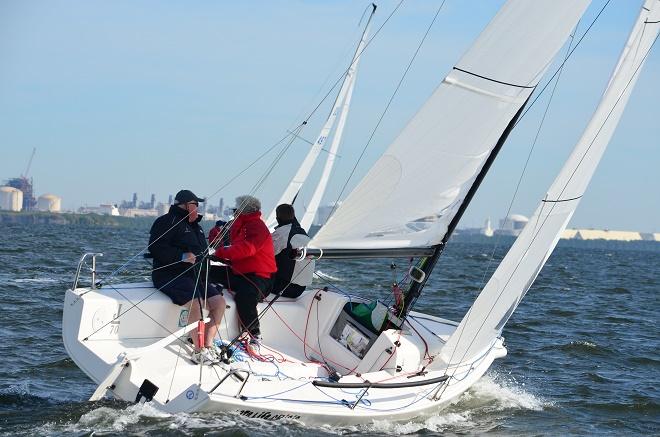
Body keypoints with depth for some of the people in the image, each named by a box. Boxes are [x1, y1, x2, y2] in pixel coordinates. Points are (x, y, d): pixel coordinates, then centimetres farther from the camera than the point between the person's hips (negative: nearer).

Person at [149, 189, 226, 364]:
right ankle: (199, 350, -25)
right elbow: (155, 248, -18)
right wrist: (182, 256, -24)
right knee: (196, 303, -30)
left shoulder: (195, 225, 24)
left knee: (219, 301, -8)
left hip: (195, 276, 9)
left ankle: (208, 344, -7)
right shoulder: (167, 222, -5)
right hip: (170, 275, -9)